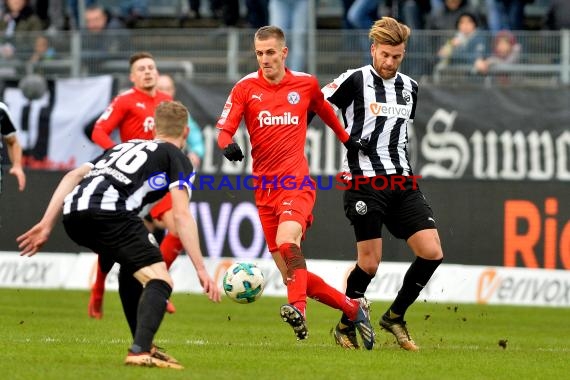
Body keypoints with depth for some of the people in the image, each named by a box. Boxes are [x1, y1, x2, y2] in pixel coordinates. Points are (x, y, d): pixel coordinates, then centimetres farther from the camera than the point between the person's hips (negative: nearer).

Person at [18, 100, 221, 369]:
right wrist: (201, 270, 2)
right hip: (108, 210, -7)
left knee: (132, 266, 31)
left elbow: (72, 176, 24)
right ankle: (141, 351, -26)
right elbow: (181, 215, 4)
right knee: (159, 281, -4)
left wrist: (46, 225, 21)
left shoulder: (124, 146, 36)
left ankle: (143, 344, 28)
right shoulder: (176, 158, 18)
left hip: (72, 212, 7)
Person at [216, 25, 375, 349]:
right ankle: (354, 309, 18)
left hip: (297, 182, -3)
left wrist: (348, 140, 30)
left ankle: (298, 309, -48)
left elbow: (325, 111, 26)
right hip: (264, 187, 3)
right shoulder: (245, 88, 4)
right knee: (291, 274, 2)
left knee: (287, 240, -33)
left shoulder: (306, 84, 5)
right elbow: (224, 130, -3)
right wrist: (228, 145, -24)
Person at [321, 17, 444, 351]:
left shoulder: (410, 87, 13)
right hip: (365, 181, -6)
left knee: (432, 252, -5)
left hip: (402, 182, 6)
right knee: (370, 263, -7)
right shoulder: (355, 80, -5)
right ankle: (345, 327, 15)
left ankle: (395, 316, 13)